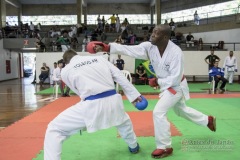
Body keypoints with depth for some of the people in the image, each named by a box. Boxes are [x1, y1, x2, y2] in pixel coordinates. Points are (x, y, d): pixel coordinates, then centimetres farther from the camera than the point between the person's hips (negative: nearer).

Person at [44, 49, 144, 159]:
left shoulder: (65, 71, 11)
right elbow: (119, 76, 12)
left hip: (92, 106, -4)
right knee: (123, 120, 41)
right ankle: (133, 146, 61)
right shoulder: (99, 58, 16)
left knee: (54, 129, 12)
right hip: (113, 100, 4)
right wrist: (133, 94, 17)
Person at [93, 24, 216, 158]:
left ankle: (165, 147, 3)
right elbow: (129, 49, -22)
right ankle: (208, 120, 52)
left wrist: (158, 81, -23)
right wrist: (107, 47, -31)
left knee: (159, 112, -16)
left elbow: (175, 79, -28)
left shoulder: (176, 52, -31)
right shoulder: (150, 47, -14)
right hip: (167, 85, 8)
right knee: (181, 110, 26)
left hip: (176, 86, -8)